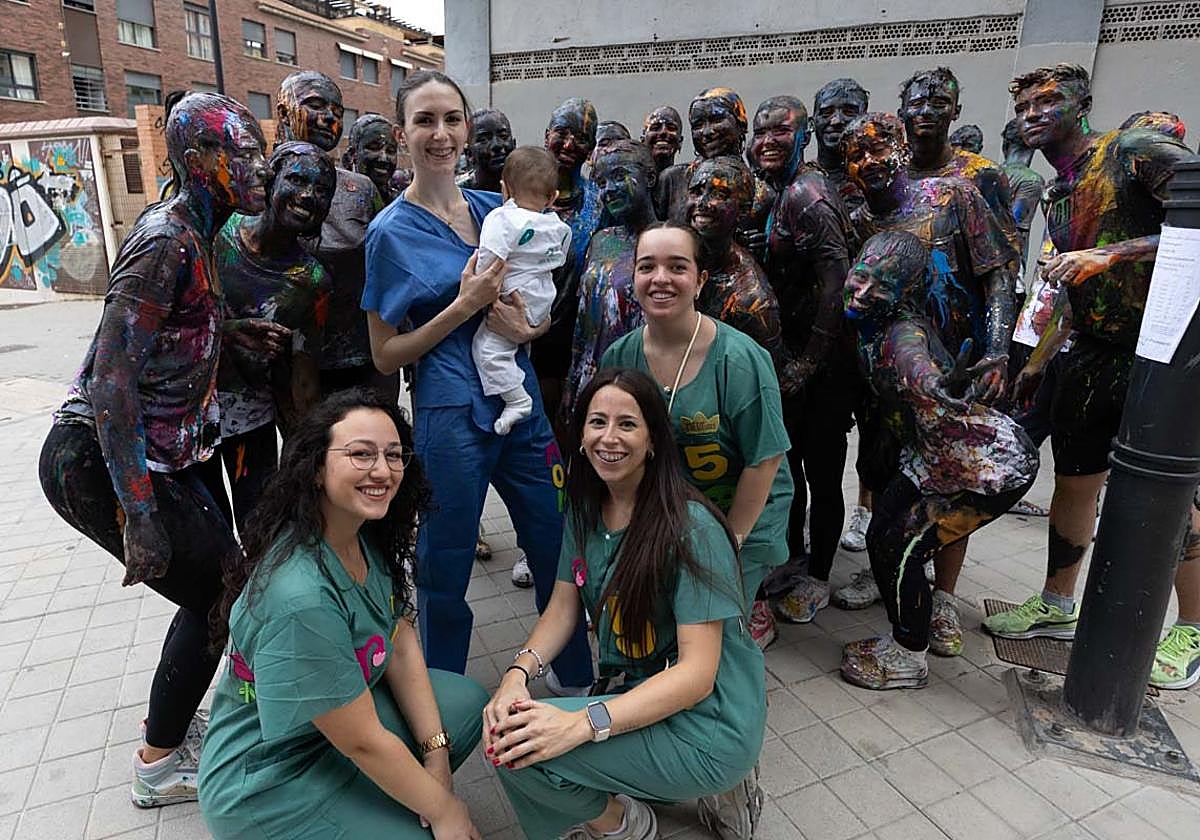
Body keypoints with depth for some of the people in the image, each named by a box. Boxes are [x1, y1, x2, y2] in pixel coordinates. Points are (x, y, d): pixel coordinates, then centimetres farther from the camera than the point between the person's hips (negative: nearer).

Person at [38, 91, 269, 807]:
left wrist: (240, 327, 7)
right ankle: (160, 764, 22)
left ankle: (174, 716, 39)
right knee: (217, 592, 0)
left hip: (159, 455, 9)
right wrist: (139, 519, -25)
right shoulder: (165, 239, -20)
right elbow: (111, 379, -25)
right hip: (96, 460, -9)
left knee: (223, 574, 15)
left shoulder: (195, 235, 8)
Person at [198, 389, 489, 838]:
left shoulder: (368, 534, -10)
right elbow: (362, 741, -26)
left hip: (341, 706, 8)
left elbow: (401, 643, -2)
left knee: (469, 701, 6)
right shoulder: (299, 598, -36)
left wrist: (435, 756, -7)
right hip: (266, 787, -8)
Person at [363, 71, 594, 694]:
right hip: (450, 418, -5)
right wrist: (466, 305, -15)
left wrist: (519, 319, -6)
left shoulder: (497, 209, 8)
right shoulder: (392, 231, -5)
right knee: (445, 576, 9)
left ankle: (578, 681, 38)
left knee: (558, 551, 14)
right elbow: (385, 355, -4)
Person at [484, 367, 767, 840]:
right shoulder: (585, 511, 1)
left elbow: (697, 674, -24)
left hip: (707, 726, -7)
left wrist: (581, 724, -34)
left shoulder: (692, 529, -22)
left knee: (521, 746, -21)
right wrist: (518, 673, -17)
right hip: (632, 694, 7)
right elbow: (563, 606, 4)